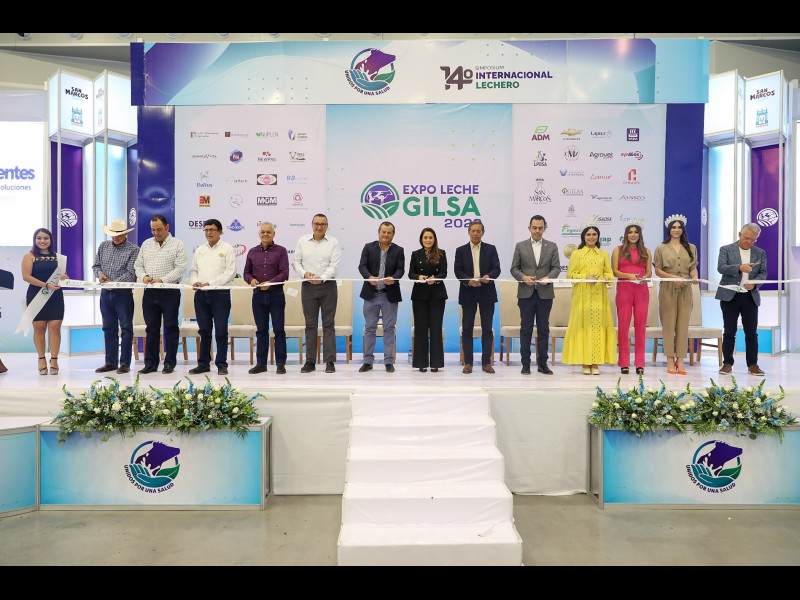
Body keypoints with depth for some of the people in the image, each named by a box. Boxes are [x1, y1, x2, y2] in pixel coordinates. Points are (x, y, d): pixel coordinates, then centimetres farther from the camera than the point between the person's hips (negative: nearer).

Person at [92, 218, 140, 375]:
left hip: (124, 293, -5)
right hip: (106, 293, 5)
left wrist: (114, 283, -24)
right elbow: (96, 265, 17)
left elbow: (131, 273, -13)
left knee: (126, 328, -1)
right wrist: (100, 273, -6)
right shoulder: (103, 246, 12)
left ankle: (125, 363, 5)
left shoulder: (133, 250, -5)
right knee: (109, 328, 10)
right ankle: (110, 362, 18)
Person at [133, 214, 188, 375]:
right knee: (151, 328, 8)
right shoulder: (146, 244, 14)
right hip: (150, 292, 4)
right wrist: (144, 276, -6)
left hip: (170, 291, -4)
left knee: (171, 328, 1)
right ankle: (150, 363, 15)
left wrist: (162, 280, -18)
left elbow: (180, 268, -10)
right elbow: (138, 265, 15)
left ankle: (170, 363, 9)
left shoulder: (177, 244, -1)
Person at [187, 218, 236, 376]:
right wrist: (194, 281, -5)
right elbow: (193, 270, 18)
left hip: (220, 294, -5)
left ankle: (221, 364, 5)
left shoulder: (227, 249, -1)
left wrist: (210, 283, -16)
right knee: (204, 330, 9)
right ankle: (203, 363, 17)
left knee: (221, 331, -3)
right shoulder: (200, 250, 17)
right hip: (201, 294, 5)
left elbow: (230, 272, -9)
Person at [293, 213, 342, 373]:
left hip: (328, 286, -2)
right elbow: (296, 261, 8)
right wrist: (304, 273, -11)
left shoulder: (334, 242, 1)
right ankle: (310, 361, 12)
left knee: (329, 324, 1)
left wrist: (322, 278, -22)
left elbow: (334, 265, -8)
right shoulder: (302, 241, 8)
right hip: (308, 287, 2)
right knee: (310, 324, 6)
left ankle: (330, 361, 4)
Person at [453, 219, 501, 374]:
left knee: (487, 328, 2)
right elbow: (457, 271, 0)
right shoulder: (461, 250, 7)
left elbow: (496, 269, 1)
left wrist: (489, 276, -21)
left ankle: (487, 362, 9)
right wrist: (469, 280, -18)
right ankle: (468, 363, 8)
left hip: (487, 293, 0)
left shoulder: (491, 249, 7)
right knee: (467, 328, 1)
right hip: (468, 293, 0)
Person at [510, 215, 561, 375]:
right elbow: (514, 268, 4)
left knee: (543, 329, 5)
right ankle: (526, 364, 8)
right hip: (526, 293, -1)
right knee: (526, 328, 2)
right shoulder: (520, 246, 6)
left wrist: (548, 277, -16)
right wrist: (523, 277, -15)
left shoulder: (552, 246, 9)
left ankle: (542, 363, 13)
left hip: (545, 294, 1)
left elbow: (556, 267, 3)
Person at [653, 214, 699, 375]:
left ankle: (680, 360, 4)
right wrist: (672, 277, -15)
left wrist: (695, 278, -10)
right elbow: (658, 270, 1)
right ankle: (670, 361, 2)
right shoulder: (661, 248, 5)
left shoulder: (691, 248, 13)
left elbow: (693, 268, 11)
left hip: (685, 289, 2)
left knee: (683, 324, 0)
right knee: (668, 324, -2)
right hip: (668, 289, -2)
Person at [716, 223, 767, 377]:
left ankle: (753, 364, 11)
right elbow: (721, 268, -11)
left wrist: (754, 283, -14)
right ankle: (727, 363, 9)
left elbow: (763, 273, 6)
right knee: (729, 332, 2)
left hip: (750, 297, 3)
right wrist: (739, 268, -27)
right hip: (730, 296, -2)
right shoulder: (726, 249, 1)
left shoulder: (760, 253, 11)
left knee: (751, 332, 3)